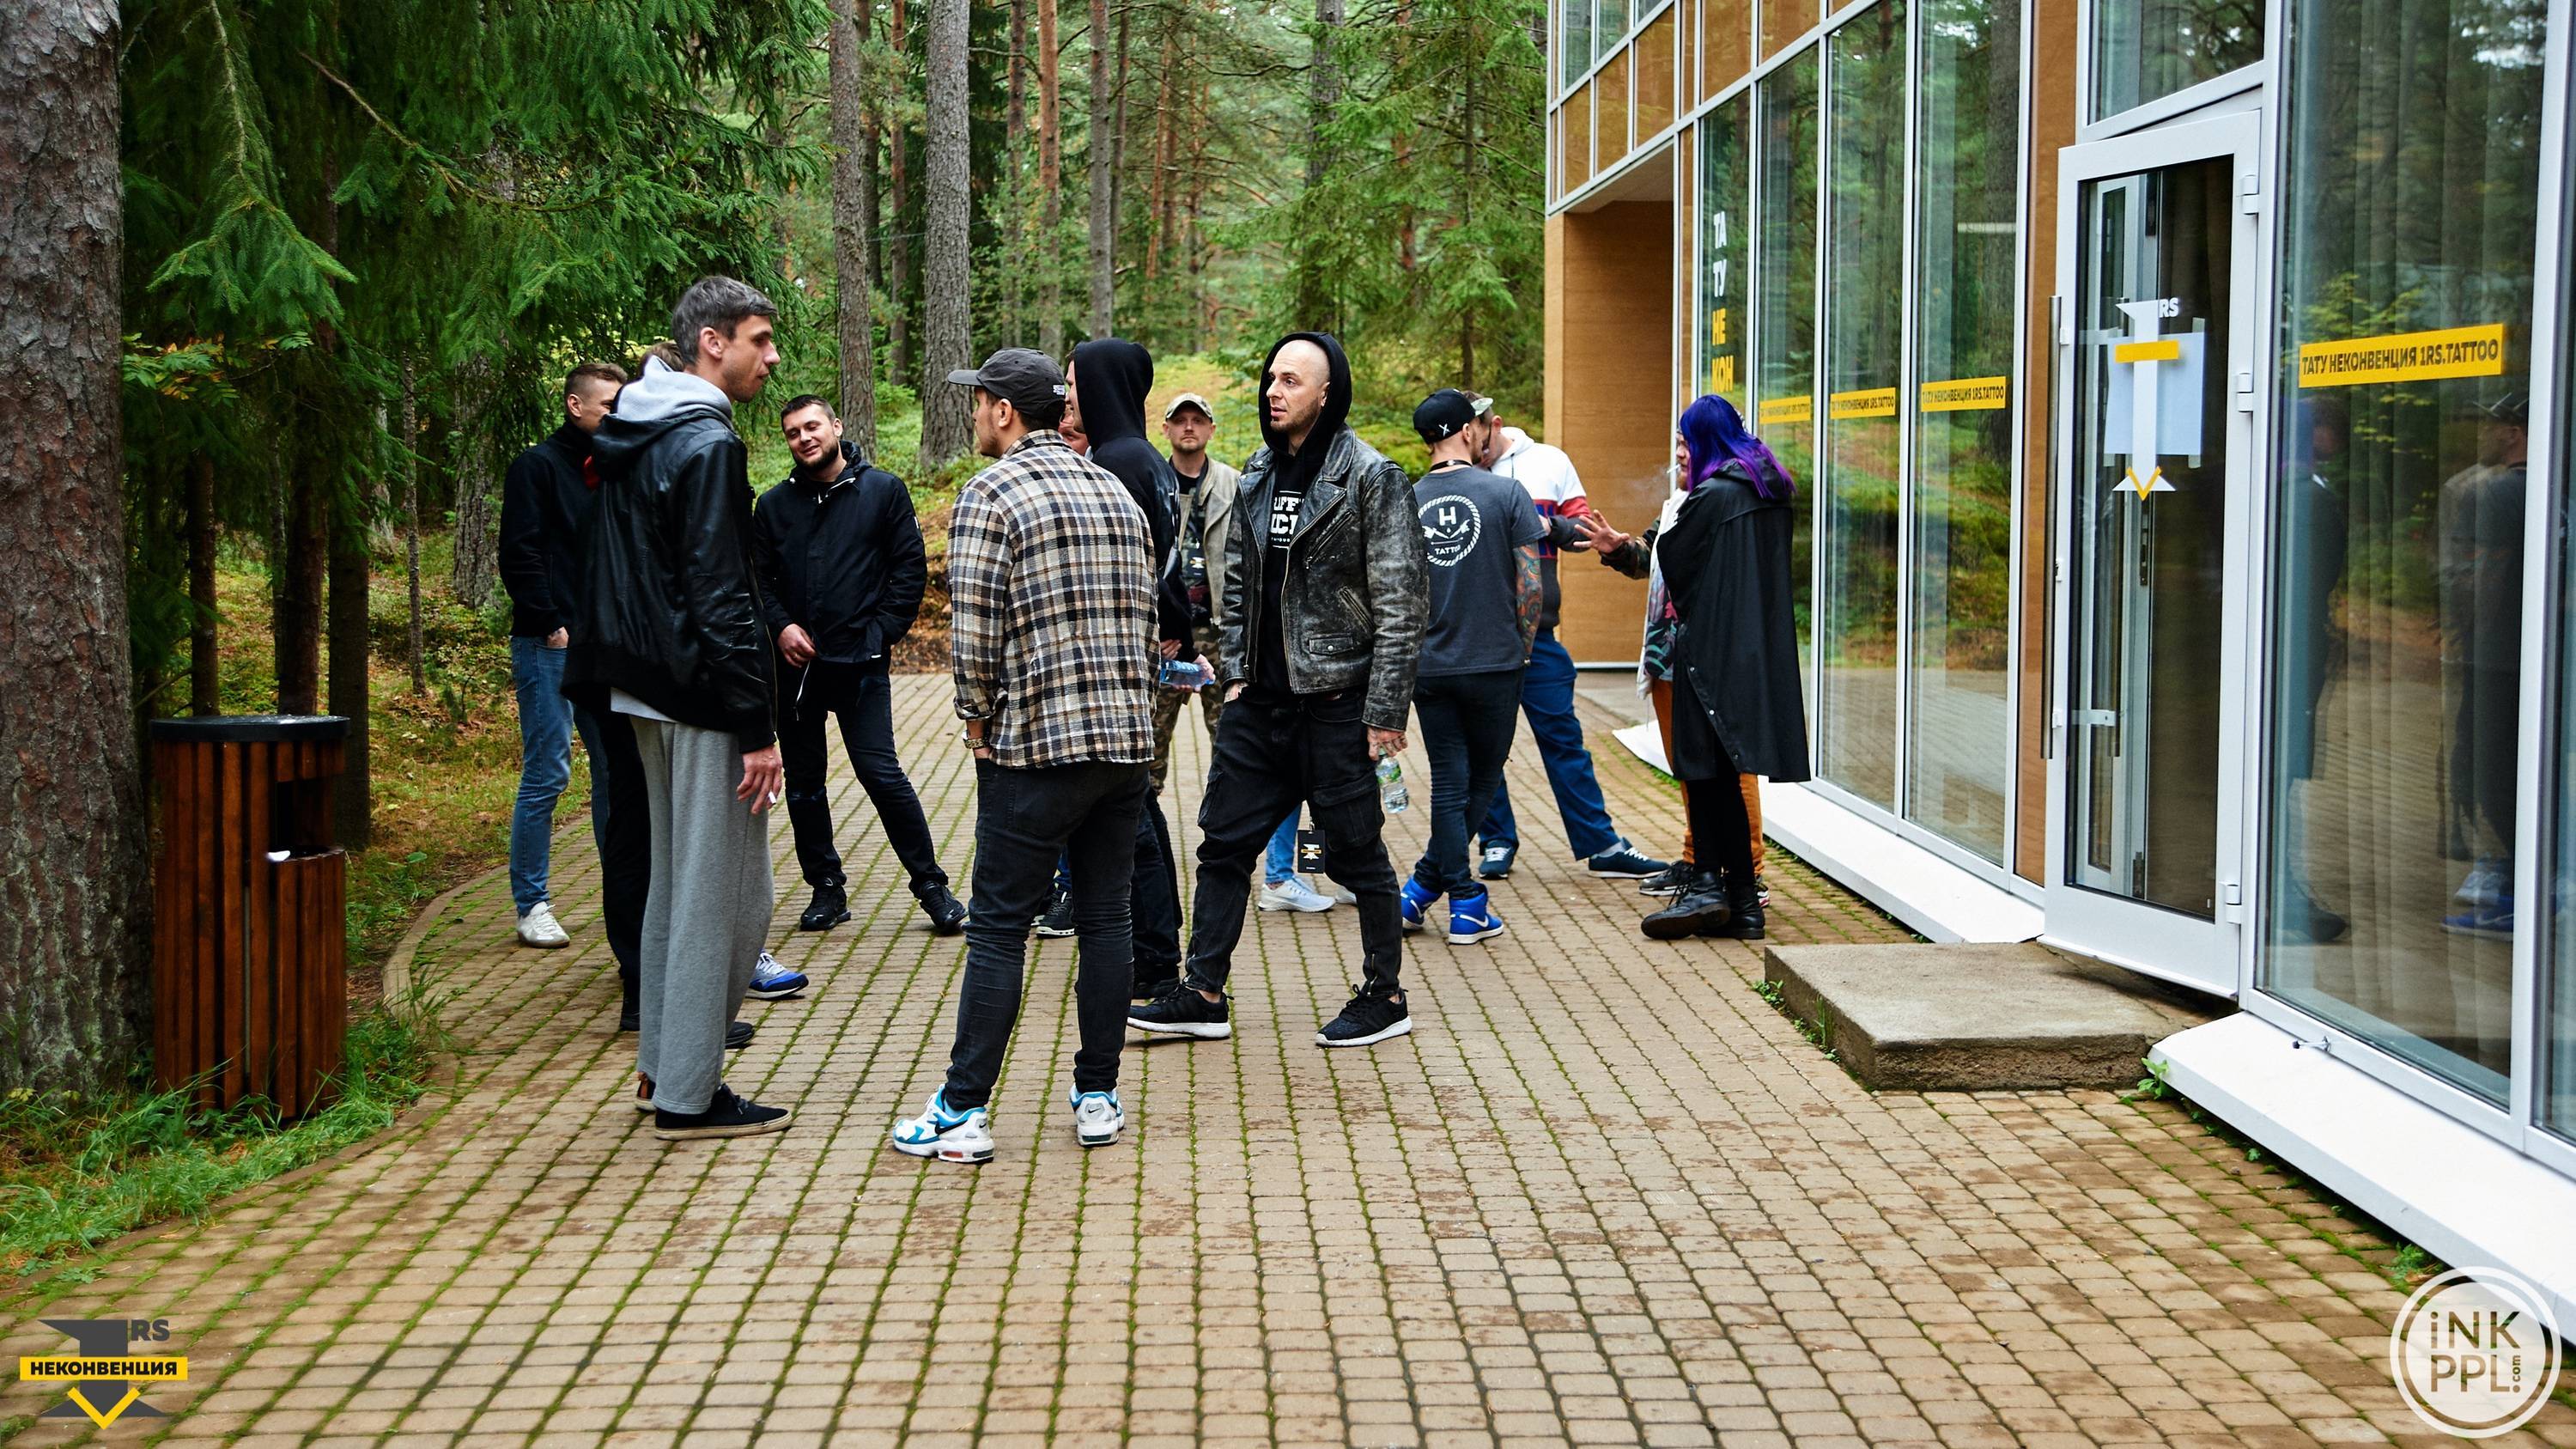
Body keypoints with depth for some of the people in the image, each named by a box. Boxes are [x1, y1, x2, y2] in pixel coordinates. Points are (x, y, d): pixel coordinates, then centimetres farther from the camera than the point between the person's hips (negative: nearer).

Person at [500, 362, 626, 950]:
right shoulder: (538, 466, -4)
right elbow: (519, 553, -11)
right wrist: (550, 625, -15)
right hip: (550, 647, -7)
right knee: (546, 775, -5)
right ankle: (531, 906, 3)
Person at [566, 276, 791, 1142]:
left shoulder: (629, 437, 13)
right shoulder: (708, 444, -17)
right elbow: (722, 598, -21)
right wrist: (759, 727, -19)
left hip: (644, 688, 10)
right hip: (702, 695, -10)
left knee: (675, 877, 19)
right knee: (723, 891, -3)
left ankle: (664, 1061, 27)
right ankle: (688, 1095, 1)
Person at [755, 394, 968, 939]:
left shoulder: (883, 490, 2)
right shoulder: (774, 505, 10)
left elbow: (910, 567, 1)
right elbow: (760, 578, 12)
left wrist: (884, 631, -7)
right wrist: (780, 625, -5)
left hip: (860, 661, -4)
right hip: (794, 664, 4)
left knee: (880, 772, -8)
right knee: (803, 780, 8)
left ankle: (931, 885, 2)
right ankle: (827, 888, 20)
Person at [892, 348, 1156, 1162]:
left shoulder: (991, 494, -8)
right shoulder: (1116, 493, 13)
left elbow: (973, 630, -13)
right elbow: (1143, 614, 14)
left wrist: (978, 718, 0)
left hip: (1035, 745, -6)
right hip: (1128, 737, 6)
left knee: (998, 928, -2)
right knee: (1105, 919, 10)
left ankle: (963, 1112, 1)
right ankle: (1099, 1100, 15)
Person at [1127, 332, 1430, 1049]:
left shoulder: (1371, 478, -11)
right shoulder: (1257, 475, 10)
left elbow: (1400, 602, -13)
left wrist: (1385, 709, -15)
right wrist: (1235, 671, 11)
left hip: (1335, 702, -7)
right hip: (1259, 702, 7)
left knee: (1356, 854, 3)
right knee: (1223, 842, 7)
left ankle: (1385, 996, 17)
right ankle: (1204, 995, 15)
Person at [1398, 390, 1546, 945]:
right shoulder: (1506, 493, -6)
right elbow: (1529, 583, -8)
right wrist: (1522, 647, 5)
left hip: (1430, 667, 3)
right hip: (1494, 665, -3)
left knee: (1449, 785, 9)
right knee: (1484, 780, 12)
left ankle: (1467, 905, 8)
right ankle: (1426, 884, 8)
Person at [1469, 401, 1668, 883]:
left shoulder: (1549, 462, 8)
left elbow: (1581, 527, 7)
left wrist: (1552, 527, -14)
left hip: (1533, 626, 0)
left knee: (1562, 735, 4)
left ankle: (1602, 846, 8)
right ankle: (1497, 841, 17)